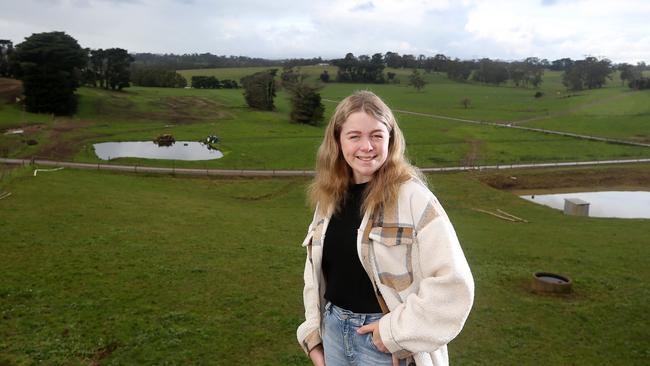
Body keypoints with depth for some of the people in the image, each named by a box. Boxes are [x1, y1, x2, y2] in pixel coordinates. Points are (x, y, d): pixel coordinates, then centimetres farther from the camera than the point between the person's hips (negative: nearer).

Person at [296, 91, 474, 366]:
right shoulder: (329, 196, 0)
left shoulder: (412, 196, -18)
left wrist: (397, 330, -18)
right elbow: (315, 270, 9)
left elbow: (453, 283, -21)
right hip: (333, 330, 5)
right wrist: (313, 333, 7)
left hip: (386, 342, -5)